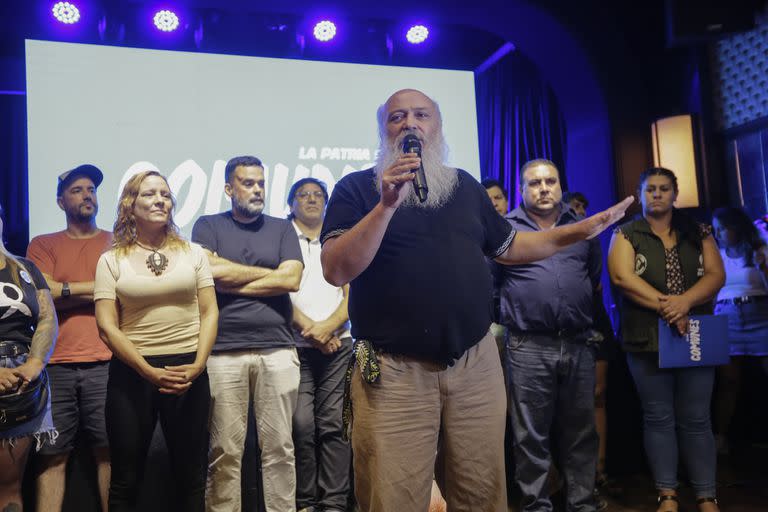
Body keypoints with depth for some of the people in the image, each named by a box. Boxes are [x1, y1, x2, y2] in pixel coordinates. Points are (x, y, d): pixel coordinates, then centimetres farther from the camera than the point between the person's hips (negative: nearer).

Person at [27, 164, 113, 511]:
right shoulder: (42, 245, 13)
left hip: (104, 363, 0)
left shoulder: (116, 243, 12)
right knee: (51, 455, 2)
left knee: (109, 451, -1)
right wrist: (101, 287, -2)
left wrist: (64, 290, -5)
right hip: (55, 366, 1)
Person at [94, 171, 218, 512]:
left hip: (188, 372, 1)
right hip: (131, 373, -1)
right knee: (125, 479, 8)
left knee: (190, 476, 10)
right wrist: (149, 372, -14)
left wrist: (197, 366, -10)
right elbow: (107, 326, -4)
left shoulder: (192, 253, 7)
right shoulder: (111, 261, 3)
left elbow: (209, 313, 3)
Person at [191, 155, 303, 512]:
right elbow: (211, 270, -7)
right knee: (225, 451, 1)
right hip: (223, 351, -1)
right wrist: (268, 272, 1)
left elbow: (291, 280, 0)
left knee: (279, 447, 4)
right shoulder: (208, 226, 11)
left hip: (278, 350, 2)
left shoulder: (282, 228, 14)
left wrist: (232, 281, -2)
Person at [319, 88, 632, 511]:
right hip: (393, 371, -4)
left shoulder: (465, 185, 14)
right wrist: (387, 204, -22)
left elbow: (508, 247, 22)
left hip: (475, 362, 4)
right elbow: (336, 271, -13)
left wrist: (582, 230, 15)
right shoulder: (356, 188, -1)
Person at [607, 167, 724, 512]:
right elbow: (622, 276, -11)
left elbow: (715, 275, -1)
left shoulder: (699, 233, 11)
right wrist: (664, 305, -19)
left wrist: (684, 302, -19)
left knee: (696, 419, 5)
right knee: (658, 418, 4)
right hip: (647, 339, -1)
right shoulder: (626, 234, 4)